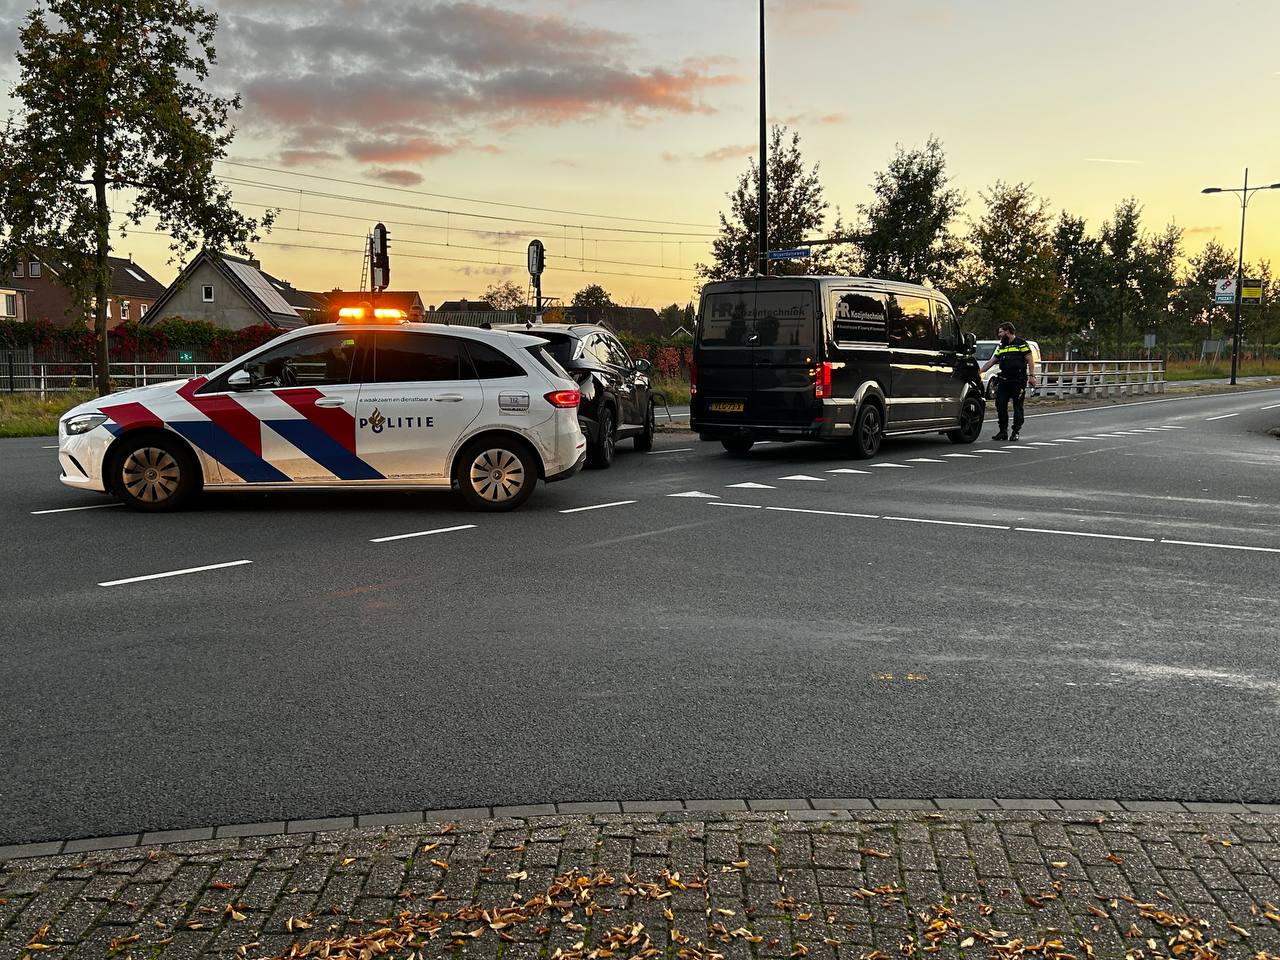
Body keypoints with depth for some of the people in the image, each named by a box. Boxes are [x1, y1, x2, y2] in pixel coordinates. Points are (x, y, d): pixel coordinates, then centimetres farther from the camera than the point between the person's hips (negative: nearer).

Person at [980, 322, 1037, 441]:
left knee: (1017, 407, 0)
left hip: (1018, 382, -6)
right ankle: (1003, 431, 8)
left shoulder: (1021, 344, -2)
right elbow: (991, 361, 22)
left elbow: (1030, 360, -5)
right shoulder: (1001, 347, 18)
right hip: (1004, 381, 6)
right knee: (1000, 405, 0)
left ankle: (1016, 432, 5)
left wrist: (1031, 375, -13)